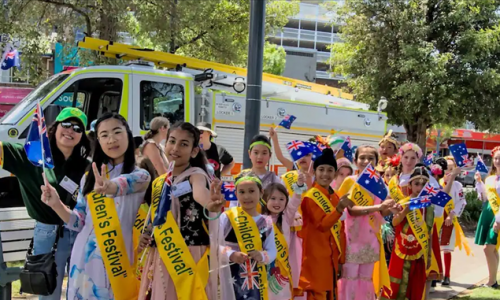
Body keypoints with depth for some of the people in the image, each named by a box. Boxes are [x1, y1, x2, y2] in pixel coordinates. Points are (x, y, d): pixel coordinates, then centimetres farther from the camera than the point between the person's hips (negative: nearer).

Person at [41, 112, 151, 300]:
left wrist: (109, 186, -48)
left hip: (118, 260, -3)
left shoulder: (140, 176, -2)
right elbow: (79, 223, 11)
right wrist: (56, 204, -6)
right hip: (84, 260, 4)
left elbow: (124, 183, -26)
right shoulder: (89, 177, 10)